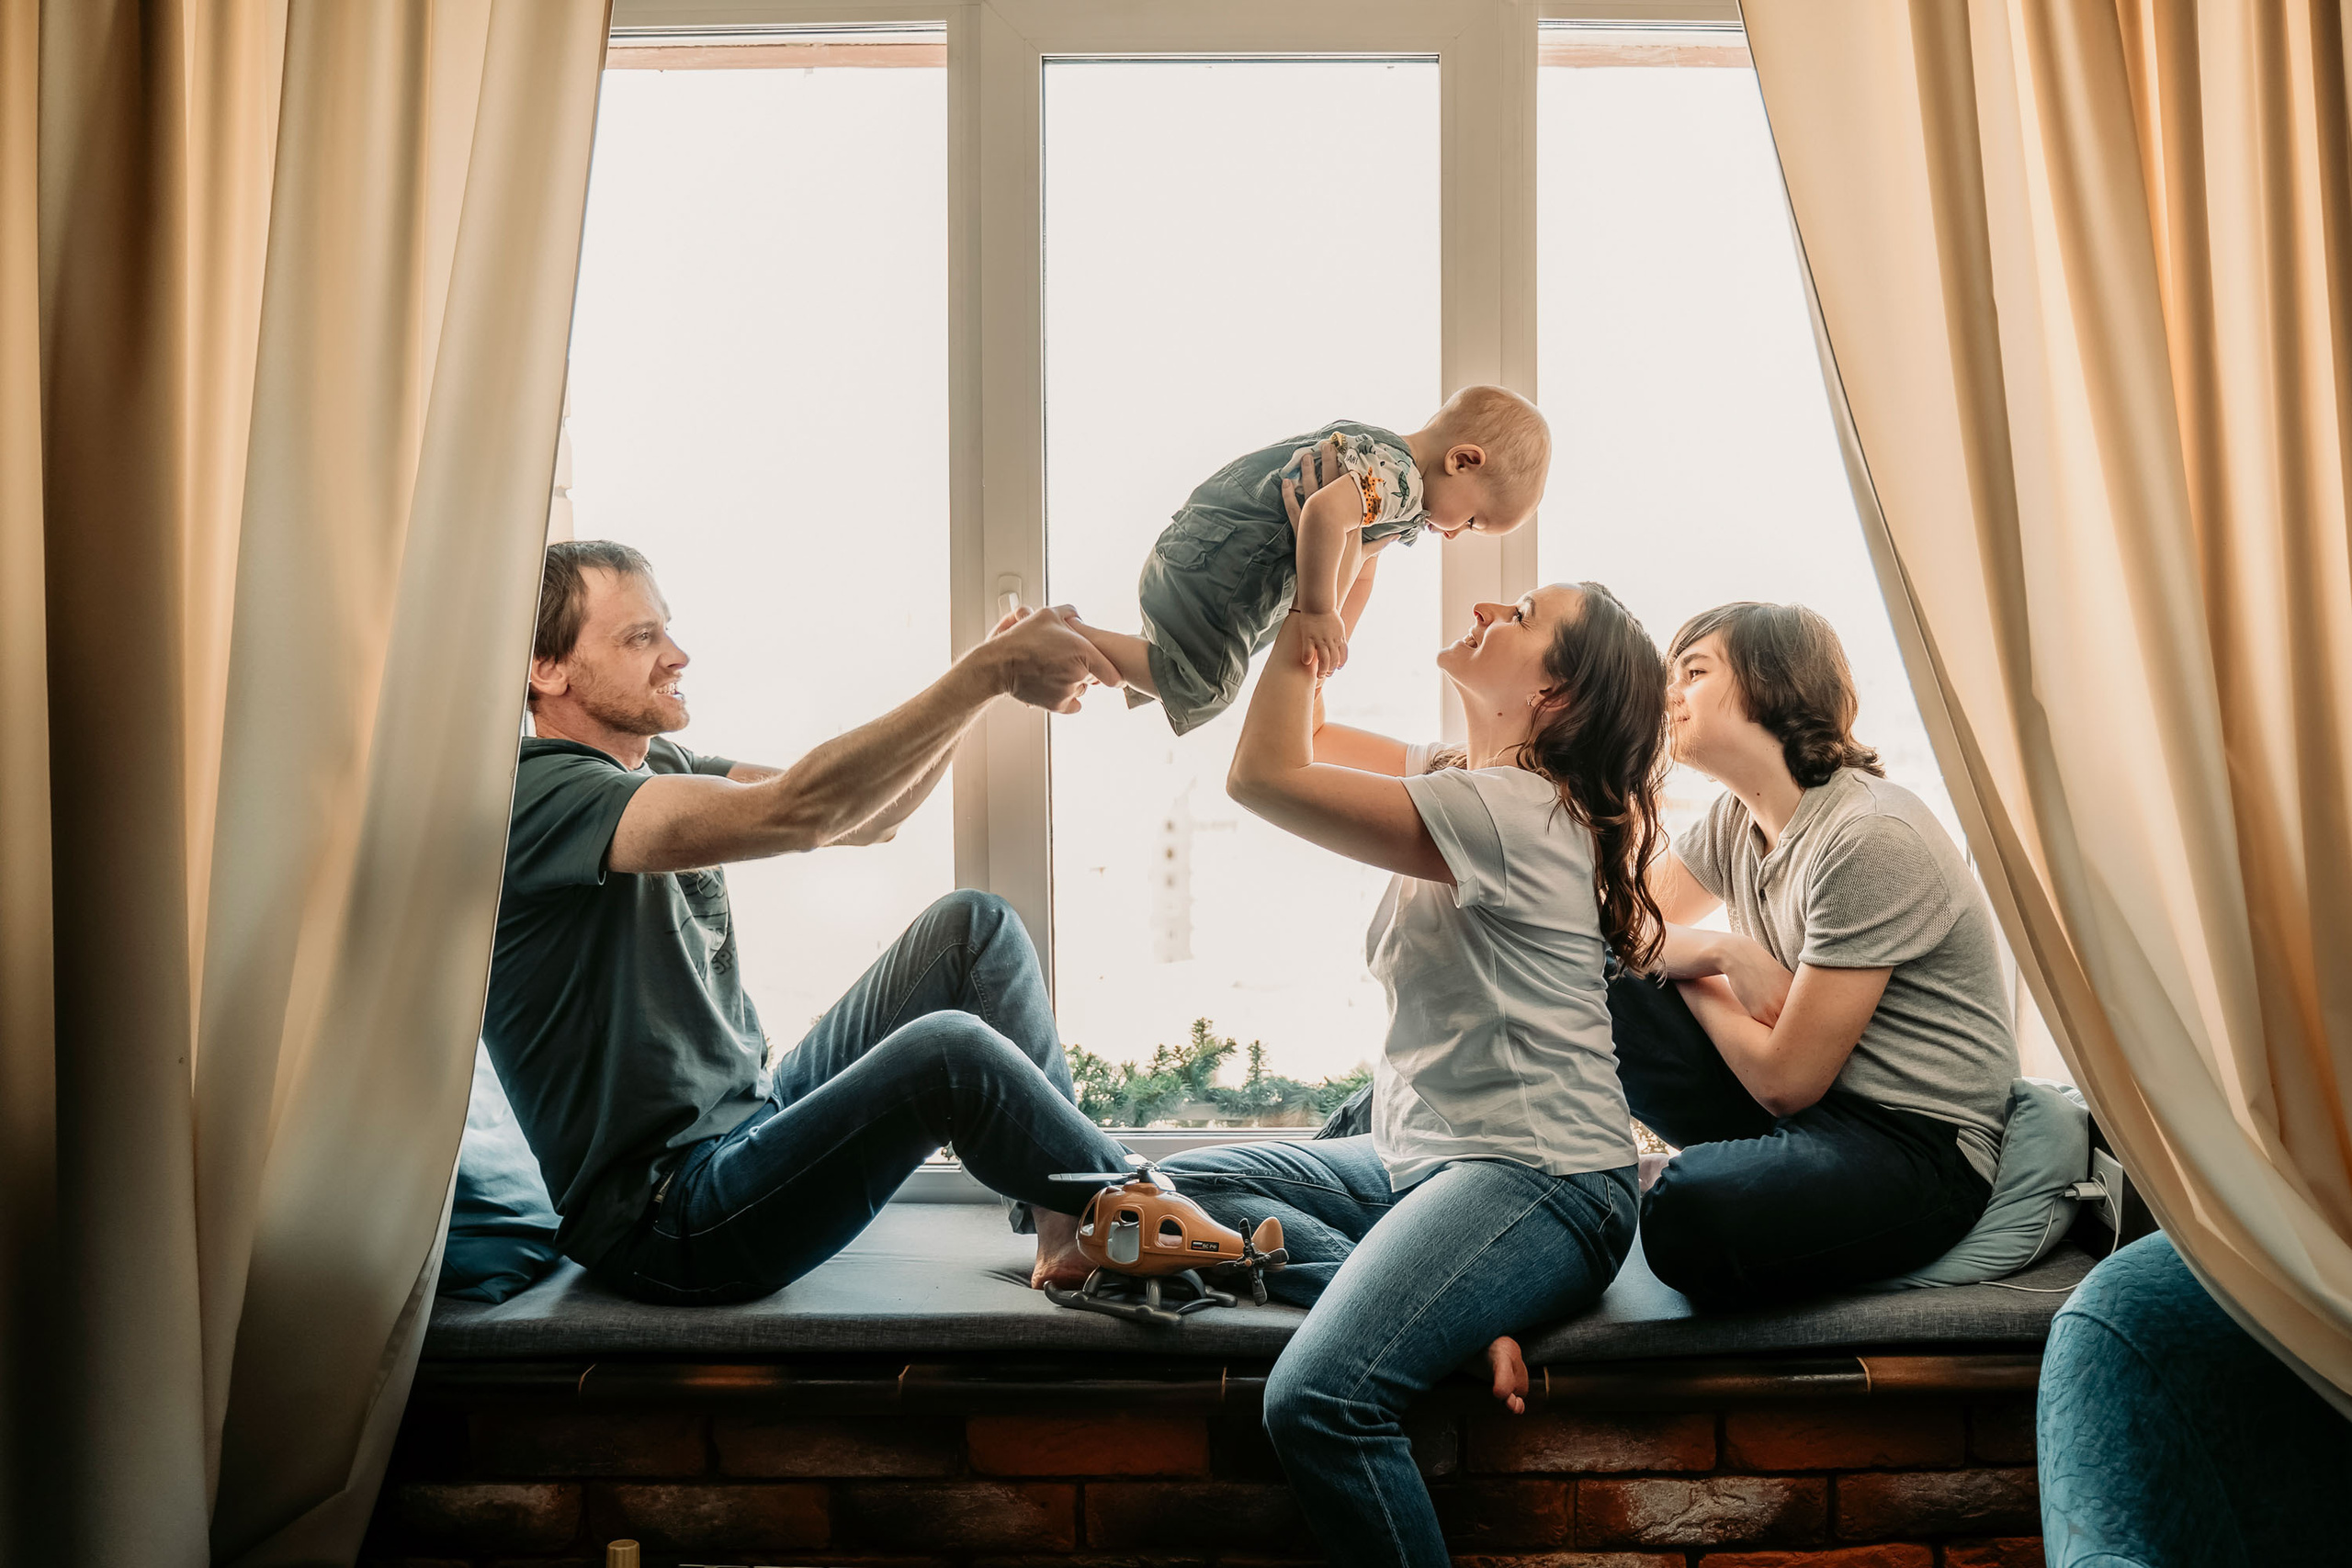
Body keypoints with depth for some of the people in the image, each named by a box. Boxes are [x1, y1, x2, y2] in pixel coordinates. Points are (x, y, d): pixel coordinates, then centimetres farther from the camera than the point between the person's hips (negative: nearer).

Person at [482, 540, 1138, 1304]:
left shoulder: (656, 767, 11)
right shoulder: (534, 795, -18)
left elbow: (858, 814, 4)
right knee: (948, 1051, -29)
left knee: (972, 926, 0)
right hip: (668, 1225, -10)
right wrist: (987, 674, -29)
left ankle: (1069, 1238, 2)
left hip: (758, 1113, 10)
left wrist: (981, 678, -12)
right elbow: (793, 813, -31)